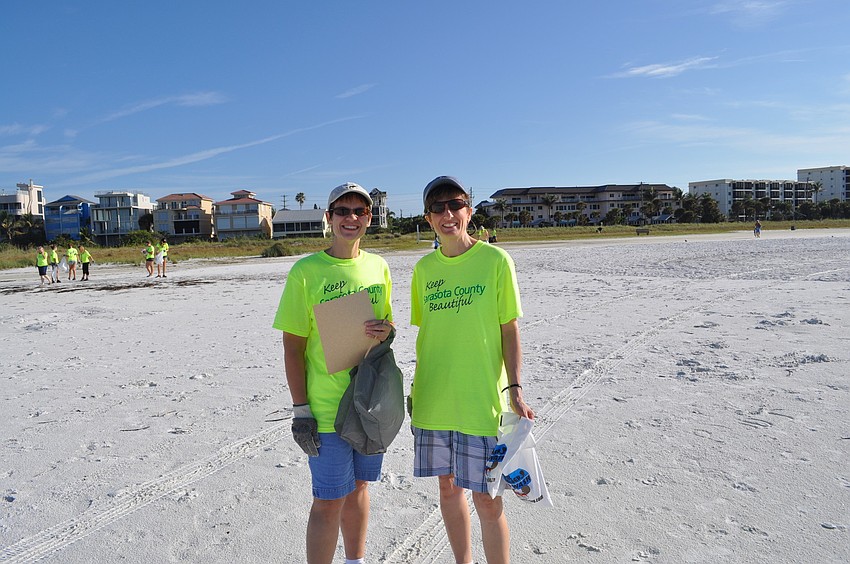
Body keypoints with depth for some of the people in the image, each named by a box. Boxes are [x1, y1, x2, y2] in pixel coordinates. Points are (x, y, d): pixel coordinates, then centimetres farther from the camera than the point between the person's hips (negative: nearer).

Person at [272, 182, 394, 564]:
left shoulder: (378, 267, 4)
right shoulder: (306, 271, -10)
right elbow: (293, 346, -8)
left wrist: (387, 330, -9)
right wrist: (300, 410, -11)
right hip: (326, 409, -5)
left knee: (358, 486, 20)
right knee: (329, 502, 4)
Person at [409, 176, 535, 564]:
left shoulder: (495, 260, -6)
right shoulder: (424, 268, 5)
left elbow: (509, 331, -4)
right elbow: (425, 333, 11)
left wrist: (514, 389, -10)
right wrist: (416, 388, 13)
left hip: (481, 400, -4)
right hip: (433, 400, 4)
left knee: (486, 499, 1)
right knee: (448, 487, 16)